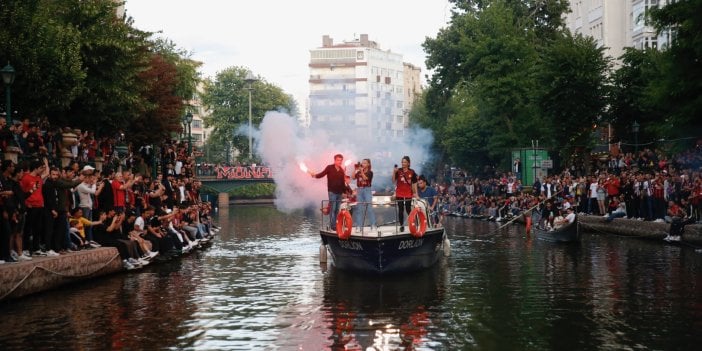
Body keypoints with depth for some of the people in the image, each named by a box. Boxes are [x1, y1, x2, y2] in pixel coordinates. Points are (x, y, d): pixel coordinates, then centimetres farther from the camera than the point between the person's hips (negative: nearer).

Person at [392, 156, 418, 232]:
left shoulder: (412, 172, 0)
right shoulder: (398, 171, -3)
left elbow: (414, 183, 5)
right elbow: (393, 181, -10)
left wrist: (415, 193, 2)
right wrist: (394, 172, -23)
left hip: (408, 194, 0)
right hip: (399, 194, 0)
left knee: (408, 209, 3)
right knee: (400, 210, 2)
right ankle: (401, 225, 8)